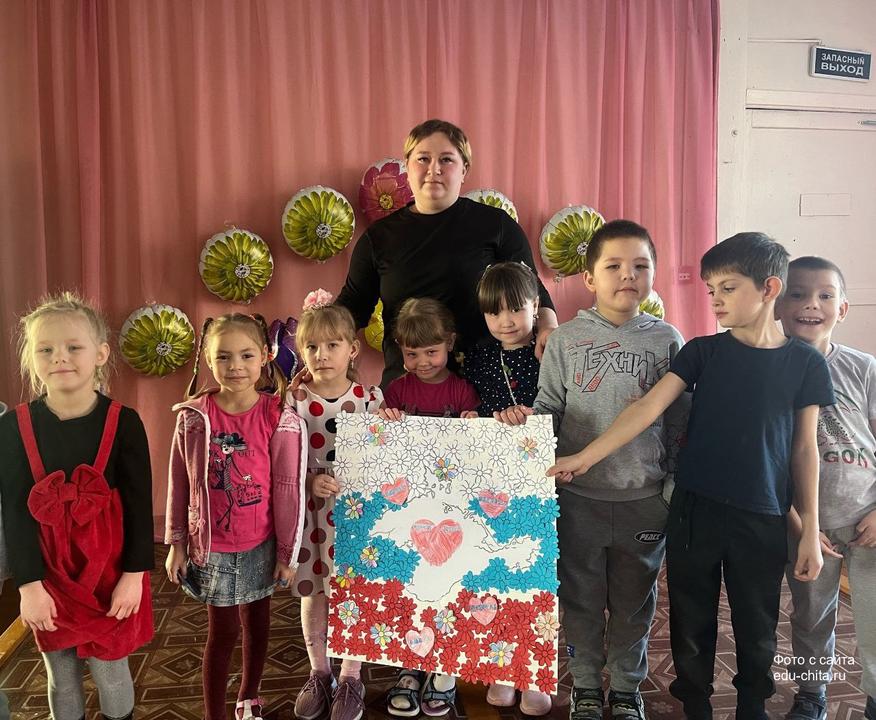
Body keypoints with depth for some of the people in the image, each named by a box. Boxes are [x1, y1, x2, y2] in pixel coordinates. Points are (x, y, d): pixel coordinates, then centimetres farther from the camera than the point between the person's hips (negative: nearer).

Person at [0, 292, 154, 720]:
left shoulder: (123, 422, -10)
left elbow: (139, 505, -8)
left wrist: (134, 575, -8)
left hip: (110, 570, -1)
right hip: (49, 574, 2)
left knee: (110, 671, 10)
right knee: (60, 677, 16)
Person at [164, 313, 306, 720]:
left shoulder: (280, 419, -13)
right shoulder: (193, 416, -8)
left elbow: (289, 490, -8)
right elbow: (178, 485, 0)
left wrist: (287, 553, -4)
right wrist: (176, 543, 3)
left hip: (260, 546, 0)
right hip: (210, 547, 0)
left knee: (256, 622, 18)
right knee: (222, 631, 9)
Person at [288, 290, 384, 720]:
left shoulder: (370, 397, -5)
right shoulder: (295, 401, -6)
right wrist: (312, 481, -22)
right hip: (312, 510, 1)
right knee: (313, 593, 14)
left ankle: (350, 679, 29)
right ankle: (319, 674, 35)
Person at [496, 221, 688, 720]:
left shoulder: (667, 340, 0)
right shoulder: (566, 339, -2)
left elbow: (679, 422, 3)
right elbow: (550, 407, 1)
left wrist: (676, 486, 2)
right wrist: (525, 417, -20)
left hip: (645, 497, 1)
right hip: (580, 494, 0)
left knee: (634, 599, 15)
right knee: (581, 596, 13)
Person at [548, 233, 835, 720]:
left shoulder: (805, 363, -1)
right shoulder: (703, 352, -1)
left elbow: (805, 448, 2)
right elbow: (649, 408, -8)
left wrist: (811, 532, 2)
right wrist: (587, 456, -17)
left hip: (763, 519, 0)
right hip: (694, 510, 1)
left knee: (757, 629, 13)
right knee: (692, 623, 11)